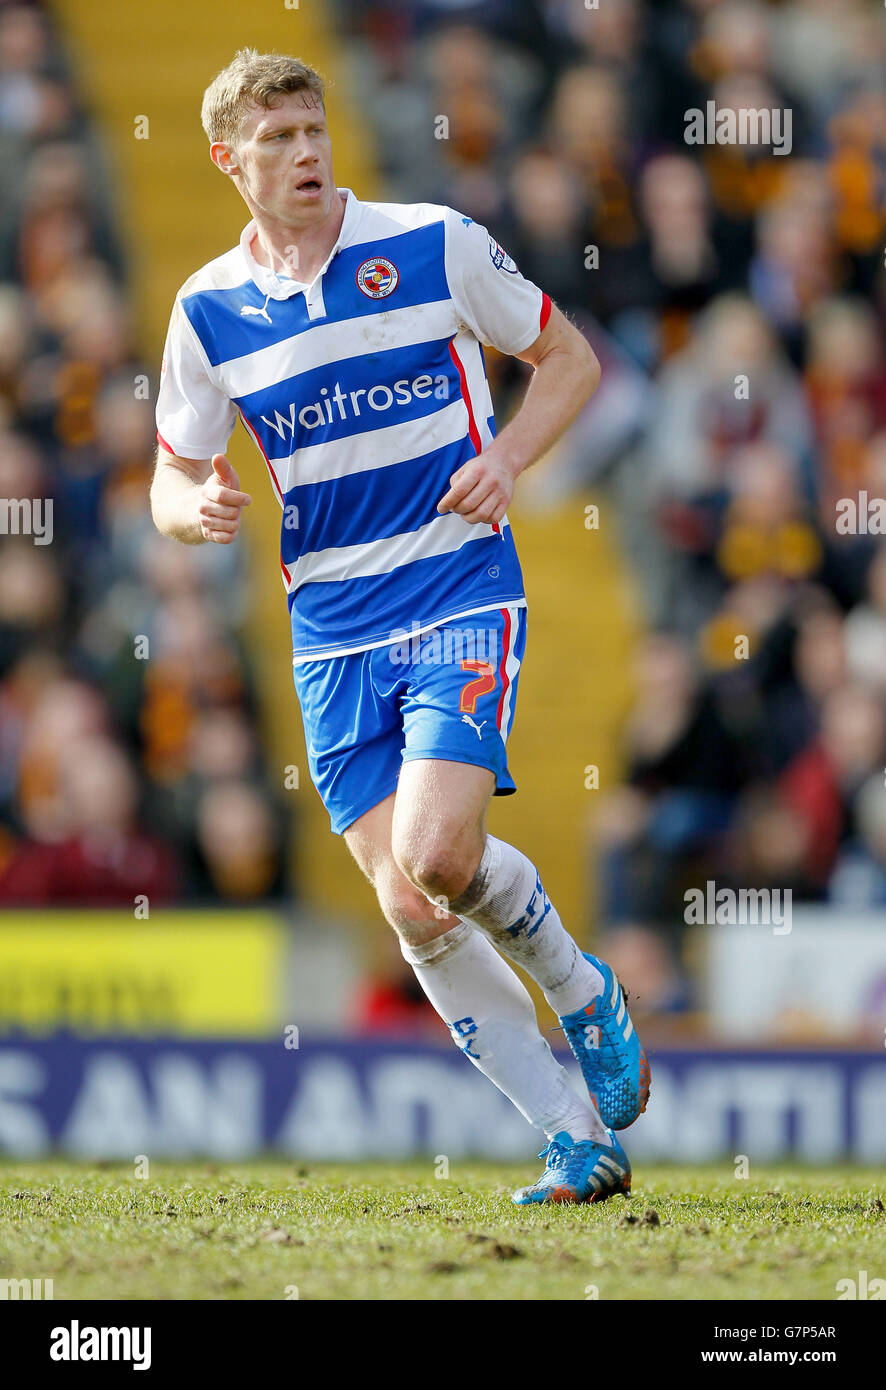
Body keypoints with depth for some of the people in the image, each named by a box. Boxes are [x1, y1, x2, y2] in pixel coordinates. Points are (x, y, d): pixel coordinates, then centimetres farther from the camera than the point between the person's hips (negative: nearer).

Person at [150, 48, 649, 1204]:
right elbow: (174, 479, 12)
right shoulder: (209, 309, 4)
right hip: (333, 627, 3)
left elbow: (570, 358, 7)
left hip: (461, 590, -3)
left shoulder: (435, 244, -3)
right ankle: (582, 1140, 5)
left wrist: (503, 459, -10)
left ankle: (584, 994, 8)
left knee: (438, 856, -23)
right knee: (410, 910, -5)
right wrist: (199, 510, -12)